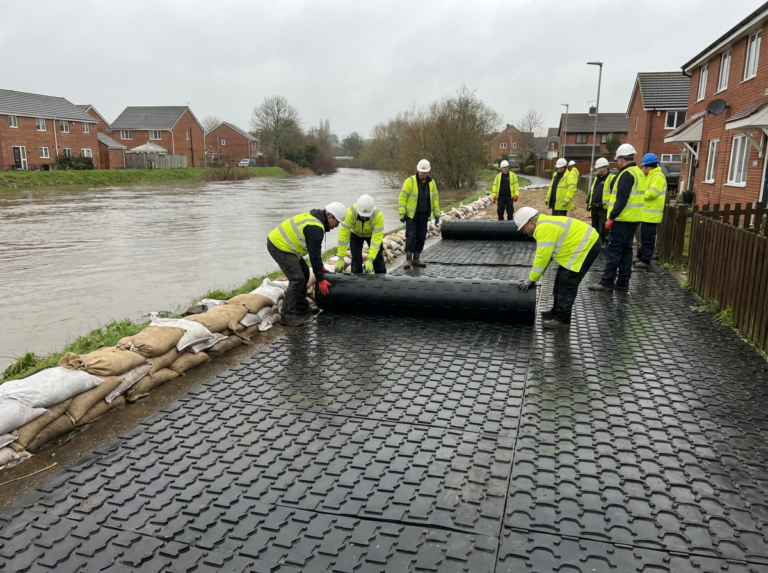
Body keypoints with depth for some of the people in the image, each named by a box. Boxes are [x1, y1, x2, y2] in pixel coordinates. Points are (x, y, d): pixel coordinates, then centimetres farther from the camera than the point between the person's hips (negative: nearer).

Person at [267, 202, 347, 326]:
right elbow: (314, 254, -20)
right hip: (279, 247, -11)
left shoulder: (315, 219, 11)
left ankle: (301, 308, 26)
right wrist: (321, 280, -15)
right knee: (297, 279, -13)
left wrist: (320, 267, 24)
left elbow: (315, 251, 21)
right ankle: (287, 317, -11)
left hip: (278, 241, 11)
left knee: (304, 273, 17)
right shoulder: (315, 228, -21)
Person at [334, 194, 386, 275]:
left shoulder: (378, 215, -40)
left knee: (378, 256, -2)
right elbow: (343, 235, -35)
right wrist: (341, 258, -35)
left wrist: (370, 260, -41)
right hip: (355, 234, 0)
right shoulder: (350, 212, -40)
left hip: (373, 234, 0)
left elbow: (377, 238, -36)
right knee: (356, 257, -7)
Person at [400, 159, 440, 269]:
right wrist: (402, 213, -12)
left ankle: (416, 259, 17)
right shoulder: (410, 181, -8)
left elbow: (435, 198, 13)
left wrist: (437, 214, 9)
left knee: (421, 237, 8)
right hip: (412, 215, -5)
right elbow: (403, 197, -8)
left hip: (424, 215, 5)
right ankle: (408, 259, -2)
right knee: (411, 236, -7)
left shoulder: (431, 183, 6)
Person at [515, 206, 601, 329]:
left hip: (587, 245, -11)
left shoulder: (544, 228, -23)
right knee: (561, 279, 17)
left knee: (567, 282, -10)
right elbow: (544, 255, 13)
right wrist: (533, 277, 10)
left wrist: (531, 279, -16)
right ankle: (557, 311, 28)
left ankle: (562, 319, -4)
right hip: (583, 244, 11)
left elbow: (542, 257, -24)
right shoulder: (543, 225, 10)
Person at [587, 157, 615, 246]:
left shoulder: (612, 179, -8)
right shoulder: (596, 178, 18)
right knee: (595, 228, 16)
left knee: (603, 230, -8)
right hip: (595, 208, 8)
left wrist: (605, 203, -21)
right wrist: (589, 203, 17)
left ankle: (605, 245, -1)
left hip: (604, 208, -8)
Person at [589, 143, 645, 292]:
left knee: (613, 251, -6)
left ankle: (606, 282, -4)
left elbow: (621, 199, -22)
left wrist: (611, 218, -19)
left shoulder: (627, 174, -15)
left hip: (622, 219, -10)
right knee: (626, 250, 12)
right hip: (633, 219, 10)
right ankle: (623, 282, 16)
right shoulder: (638, 172, 15)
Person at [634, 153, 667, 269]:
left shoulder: (658, 177, -14)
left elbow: (652, 193, -24)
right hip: (646, 213, 10)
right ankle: (641, 257, 24)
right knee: (643, 237, 16)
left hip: (651, 214, -10)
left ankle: (646, 261, -2)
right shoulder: (651, 176, 19)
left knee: (647, 238, -6)